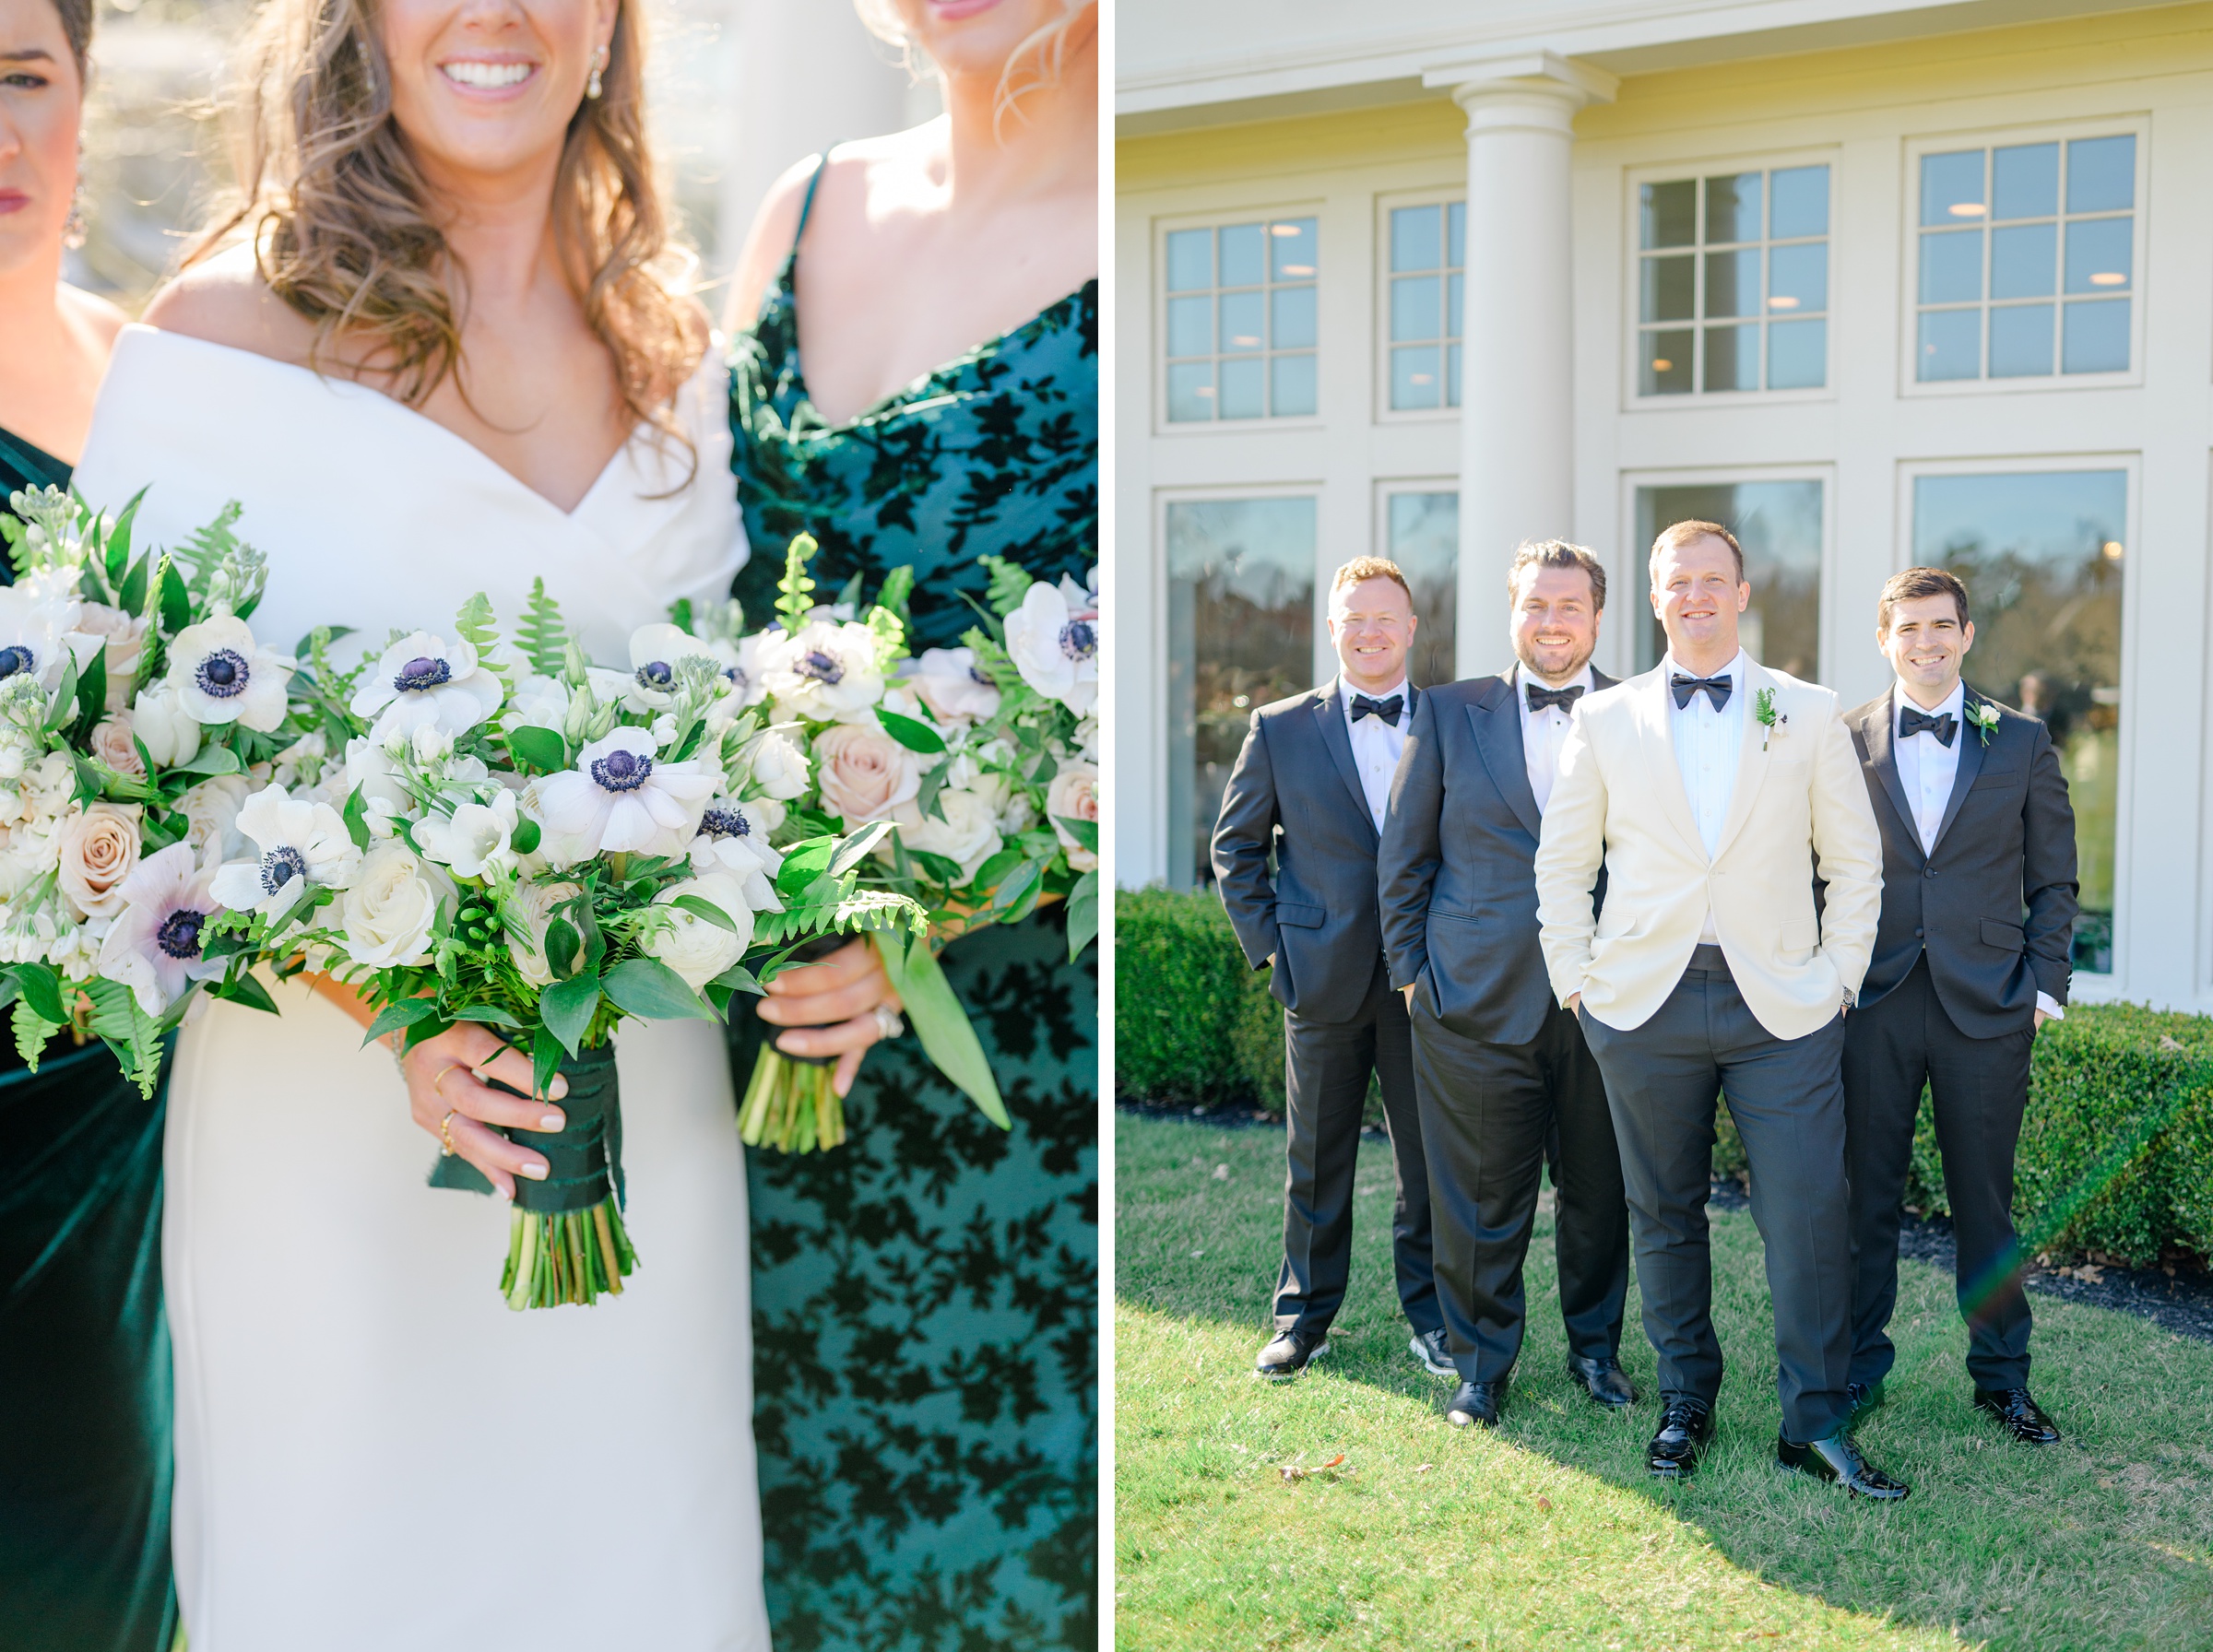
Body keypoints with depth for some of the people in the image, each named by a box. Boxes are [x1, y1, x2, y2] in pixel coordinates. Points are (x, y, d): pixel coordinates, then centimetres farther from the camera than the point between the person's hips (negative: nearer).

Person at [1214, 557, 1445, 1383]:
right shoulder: (1280, 728, 3)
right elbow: (1236, 846, 8)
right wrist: (1267, 945, 1)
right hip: (1324, 976, 0)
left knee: (1430, 1159, 8)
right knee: (1317, 1161, 9)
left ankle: (1430, 1315, 23)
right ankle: (1304, 1315, 23)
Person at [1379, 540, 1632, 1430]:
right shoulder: (1448, 713, 4)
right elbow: (1402, 856, 7)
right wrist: (1410, 970, 3)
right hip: (1477, 998, -1)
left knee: (1600, 1190, 12)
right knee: (1481, 1196, 6)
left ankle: (1596, 1344, 32)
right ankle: (1482, 1361, 23)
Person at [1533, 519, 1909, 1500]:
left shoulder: (1809, 716, 6)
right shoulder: (1603, 721, 7)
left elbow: (1855, 860, 9)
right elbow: (1561, 864, 11)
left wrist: (1836, 976, 2)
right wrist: (1577, 981, 4)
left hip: (1782, 1008, -1)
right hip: (1644, 1004, 1)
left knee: (1809, 1218, -4)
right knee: (1664, 1215, 9)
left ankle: (1815, 1422, 9)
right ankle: (1685, 1401, 24)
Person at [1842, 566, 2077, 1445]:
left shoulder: (2023, 742, 6)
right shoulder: (1843, 740, 4)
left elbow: (2053, 880, 8)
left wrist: (2043, 984, 0)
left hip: (1987, 1008, 0)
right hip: (1872, 1004, 0)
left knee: (1986, 1198, 8)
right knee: (1865, 1192, 6)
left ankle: (2002, 1375, 22)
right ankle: (1859, 1365, 19)